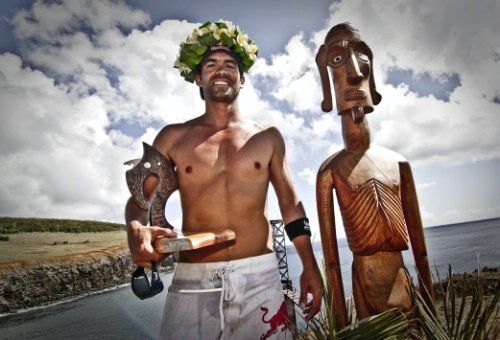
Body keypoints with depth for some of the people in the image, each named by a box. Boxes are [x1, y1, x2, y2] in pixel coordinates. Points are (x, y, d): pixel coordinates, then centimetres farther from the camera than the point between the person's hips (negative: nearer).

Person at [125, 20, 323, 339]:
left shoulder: (267, 137, 7)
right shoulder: (174, 137, 6)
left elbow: (291, 202, 8)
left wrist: (310, 267, 4)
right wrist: (137, 231, -18)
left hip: (259, 276, 1)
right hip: (192, 280, 0)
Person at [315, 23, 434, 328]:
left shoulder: (398, 163, 4)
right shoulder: (330, 171, -8)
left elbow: (420, 247, 9)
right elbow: (331, 257, -6)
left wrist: (431, 307, 12)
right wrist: (342, 323, -3)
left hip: (404, 278, 4)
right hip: (365, 280, -3)